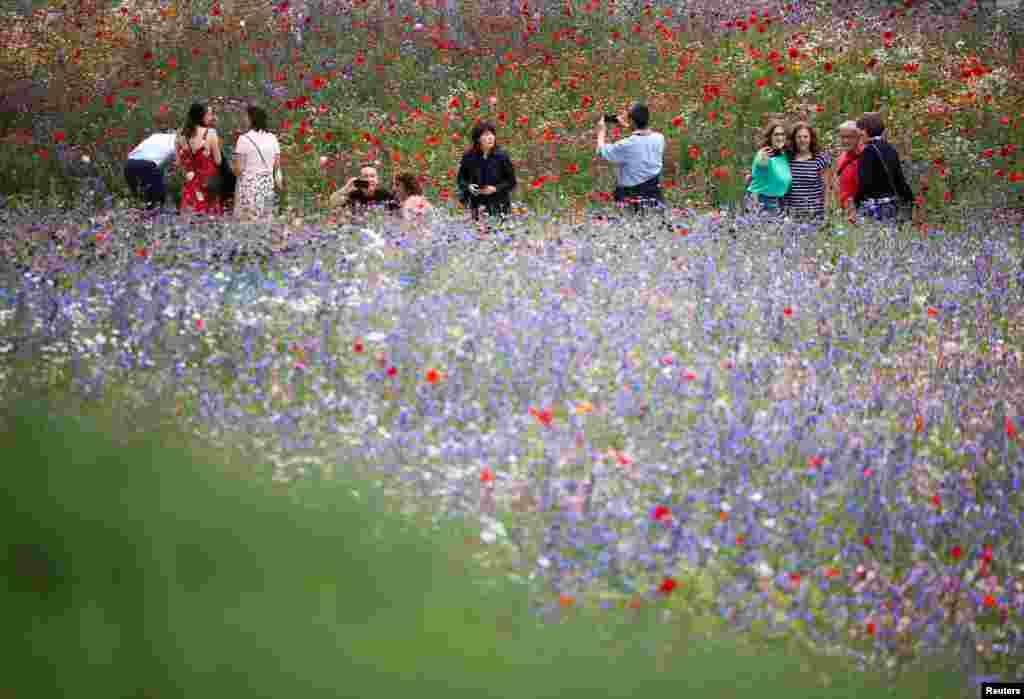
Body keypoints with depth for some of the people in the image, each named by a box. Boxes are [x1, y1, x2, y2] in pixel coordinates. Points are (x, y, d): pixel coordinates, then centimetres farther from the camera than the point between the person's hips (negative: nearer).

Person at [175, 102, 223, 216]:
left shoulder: (182, 134, 0)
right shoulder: (210, 133, -13)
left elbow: (179, 162, 5)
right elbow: (218, 161, -10)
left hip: (190, 183, 4)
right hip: (208, 183, -4)